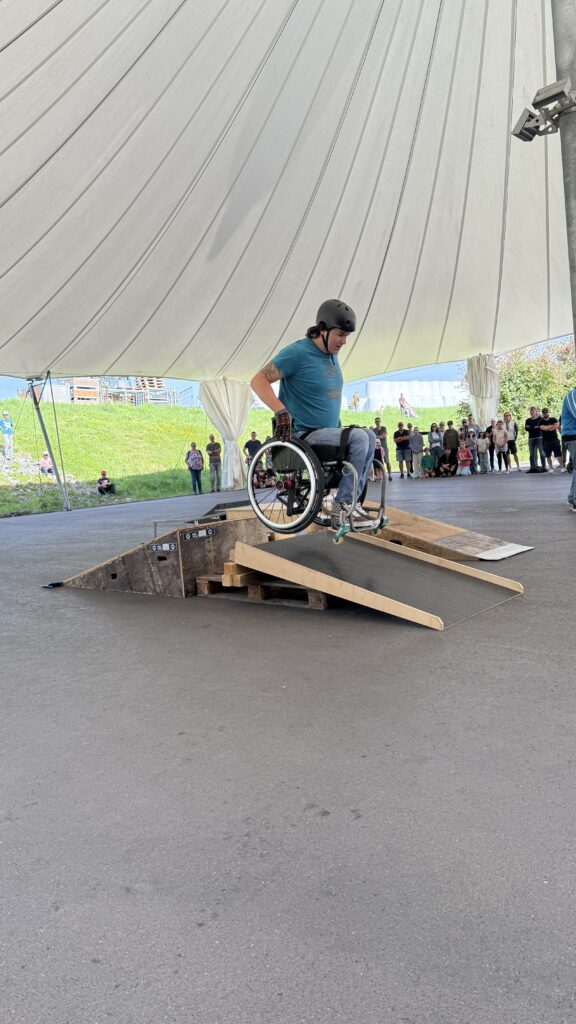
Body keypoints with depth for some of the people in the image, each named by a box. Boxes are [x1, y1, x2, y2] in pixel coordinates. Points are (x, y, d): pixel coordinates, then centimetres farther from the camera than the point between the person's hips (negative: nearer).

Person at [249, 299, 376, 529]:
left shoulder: (332, 356, 14)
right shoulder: (298, 352, -12)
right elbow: (258, 381, -16)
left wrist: (339, 426, 26)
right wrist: (282, 411, -27)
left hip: (327, 432, 9)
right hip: (304, 436, -9)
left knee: (369, 436, -3)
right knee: (359, 437, -23)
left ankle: (350, 503, -1)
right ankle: (342, 506, -16)